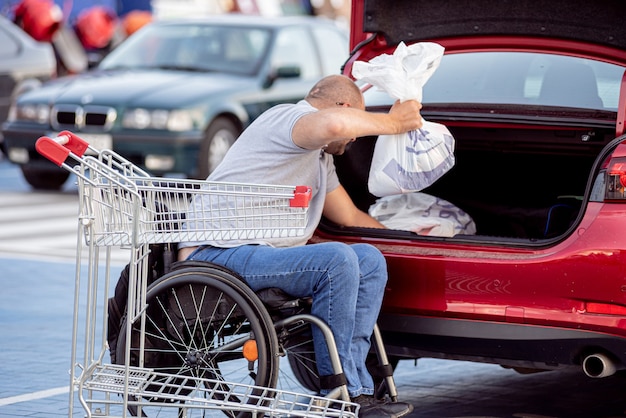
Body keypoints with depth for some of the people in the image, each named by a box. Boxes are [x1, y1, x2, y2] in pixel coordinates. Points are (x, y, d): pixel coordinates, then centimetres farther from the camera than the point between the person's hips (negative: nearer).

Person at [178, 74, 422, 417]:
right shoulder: (290, 117, -8)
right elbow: (333, 123, -33)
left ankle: (355, 390, -6)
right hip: (217, 255, -11)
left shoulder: (321, 159, 25)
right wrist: (393, 123, -17)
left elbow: (351, 217, 36)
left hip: (261, 253, 11)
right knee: (337, 260, -27)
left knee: (370, 260, 2)